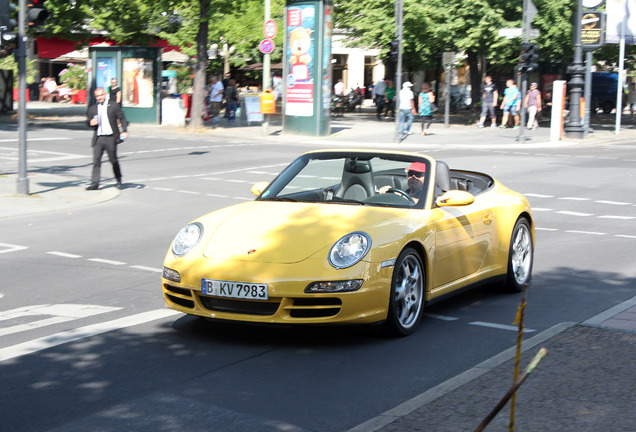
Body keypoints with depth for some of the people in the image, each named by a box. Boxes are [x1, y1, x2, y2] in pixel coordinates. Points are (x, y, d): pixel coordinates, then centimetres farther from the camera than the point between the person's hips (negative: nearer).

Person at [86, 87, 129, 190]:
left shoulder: (114, 105, 4)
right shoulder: (92, 108, 12)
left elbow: (122, 118, 4)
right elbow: (89, 121, 17)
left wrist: (124, 131, -8)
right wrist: (91, 123, -8)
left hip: (110, 138, -2)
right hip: (98, 138, 2)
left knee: (113, 160, 6)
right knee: (96, 160, -4)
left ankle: (119, 181, 23)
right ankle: (94, 183, -2)